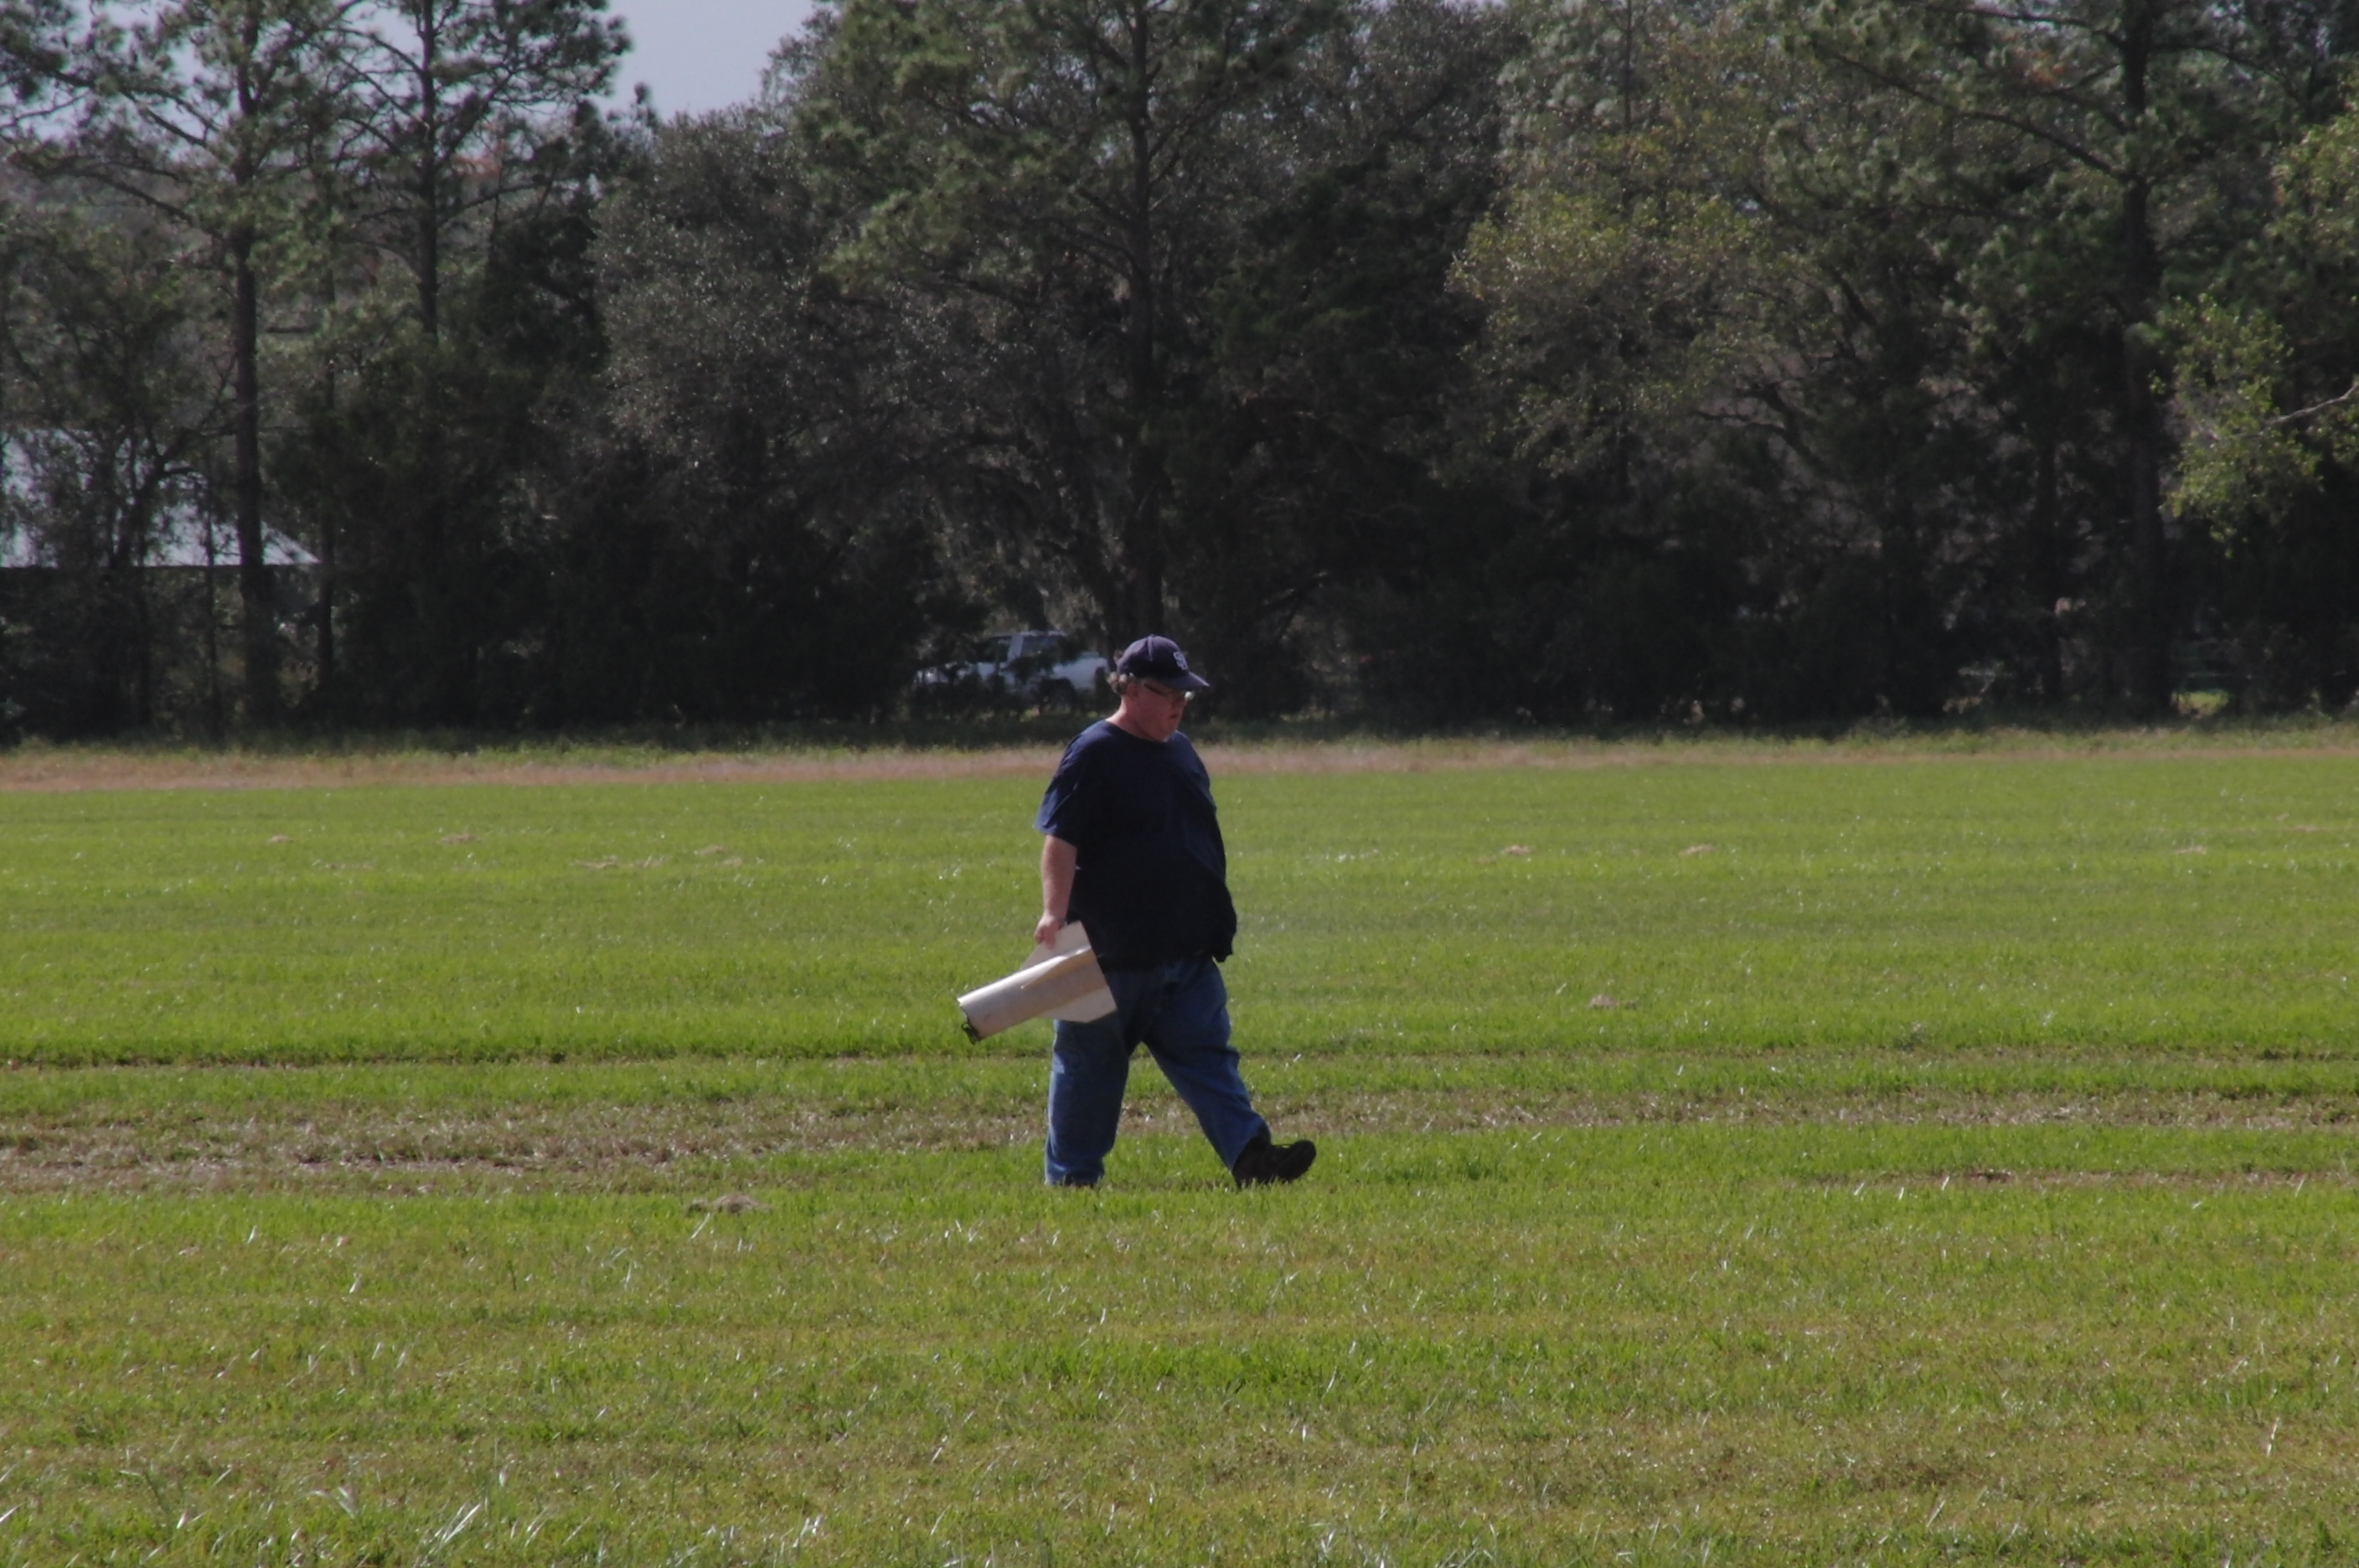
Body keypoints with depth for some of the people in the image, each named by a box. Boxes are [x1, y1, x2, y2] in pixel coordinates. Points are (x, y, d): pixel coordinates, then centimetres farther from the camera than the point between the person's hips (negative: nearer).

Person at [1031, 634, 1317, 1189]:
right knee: (1090, 1063, 4)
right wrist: (1054, 912, -31)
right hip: (1113, 952, -7)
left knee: (1208, 1055, -2)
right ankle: (1071, 1177, 12)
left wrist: (1213, 927, 25)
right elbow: (1060, 840, -18)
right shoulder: (1094, 755, -10)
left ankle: (1249, 1153, -11)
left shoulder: (1180, 752, 15)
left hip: (1187, 953, 7)